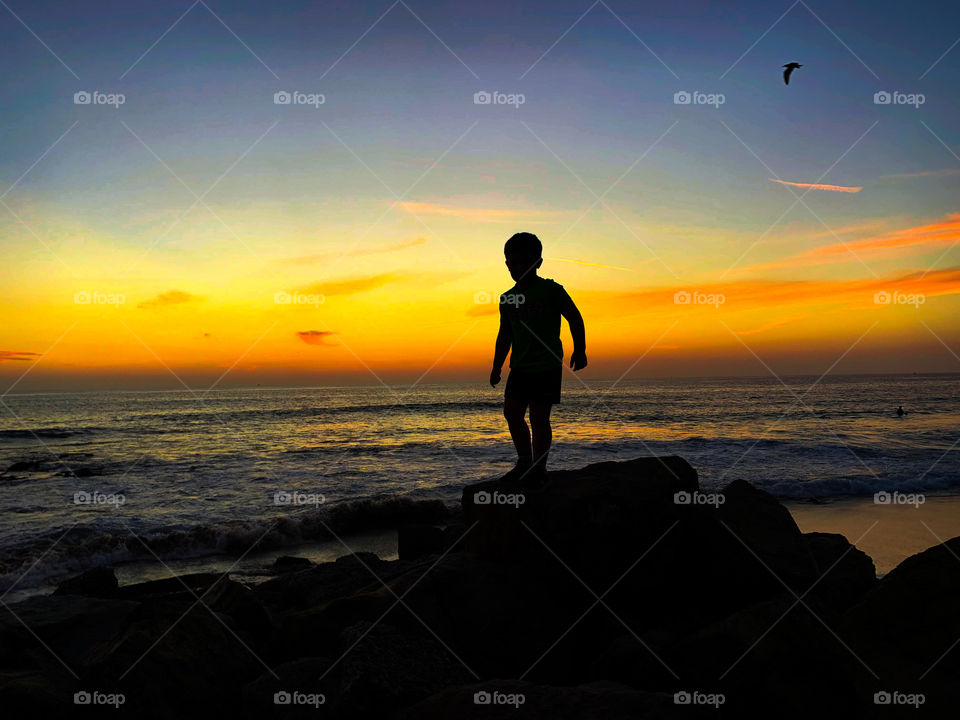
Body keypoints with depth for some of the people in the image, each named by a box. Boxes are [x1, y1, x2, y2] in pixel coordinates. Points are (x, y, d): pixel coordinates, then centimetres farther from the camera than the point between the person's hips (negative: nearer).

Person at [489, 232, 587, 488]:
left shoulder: (551, 290, -5)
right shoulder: (508, 298, 11)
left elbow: (575, 319, 0)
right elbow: (505, 335, 18)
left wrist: (579, 350, -6)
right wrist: (497, 366, 14)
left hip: (547, 365, -6)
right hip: (519, 366, 6)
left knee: (539, 417, -4)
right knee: (512, 412, 4)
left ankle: (538, 470, 6)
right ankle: (525, 463, 20)